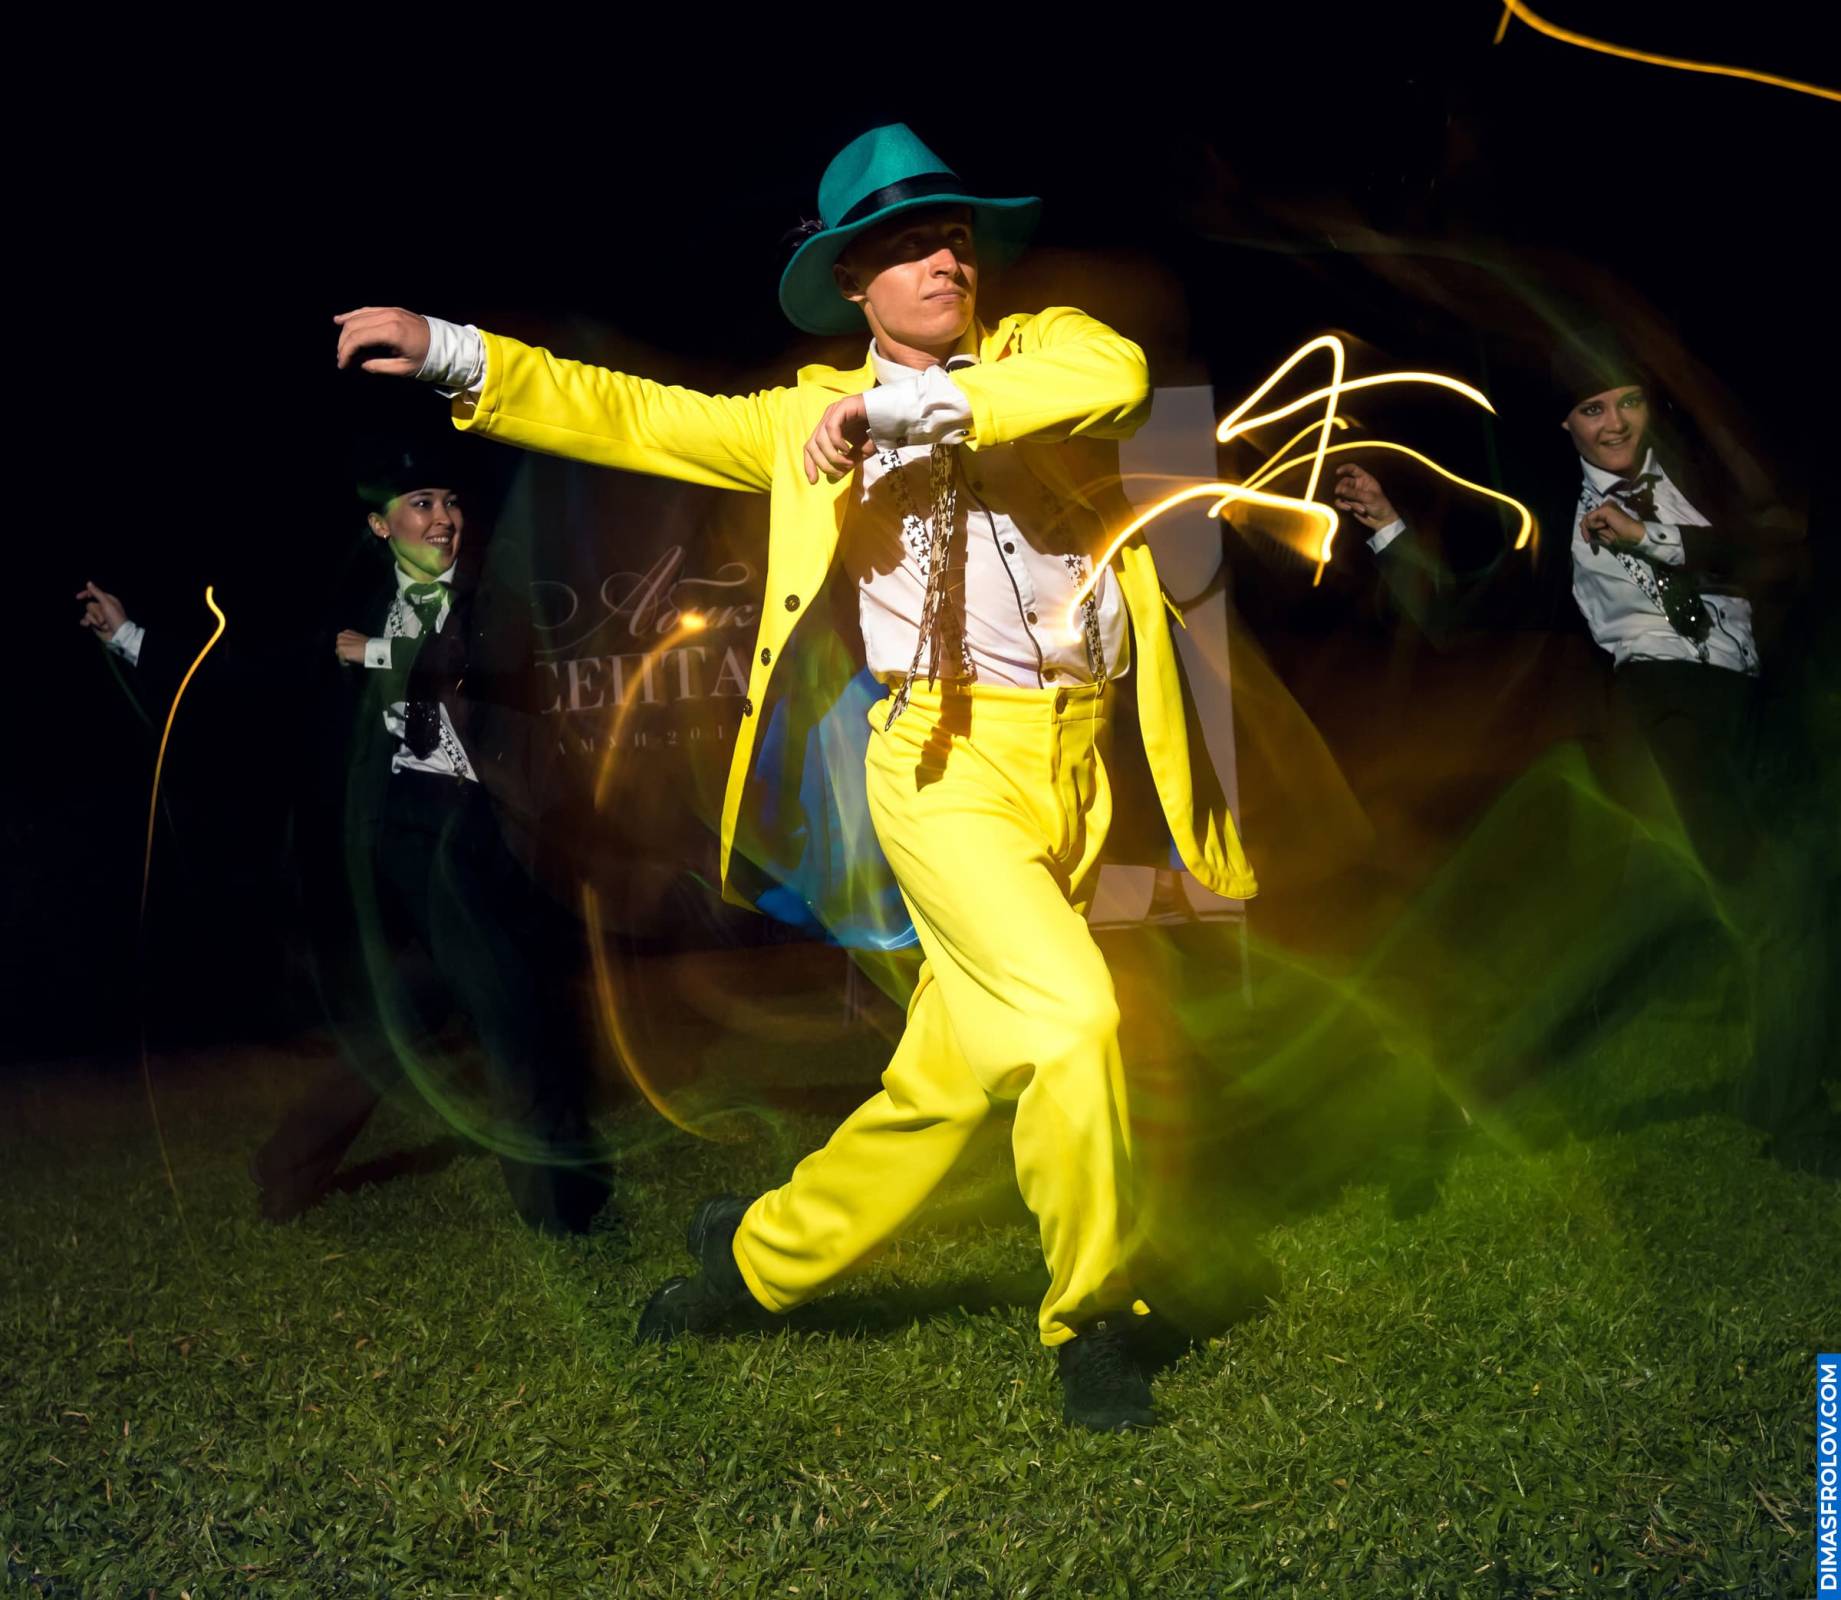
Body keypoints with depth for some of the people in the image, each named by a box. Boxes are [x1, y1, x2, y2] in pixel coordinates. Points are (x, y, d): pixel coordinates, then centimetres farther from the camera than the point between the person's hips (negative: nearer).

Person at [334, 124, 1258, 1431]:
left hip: (1080, 762, 2)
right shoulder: (814, 415, 14)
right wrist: (450, 352, 11)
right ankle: (1093, 1320, 0)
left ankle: (762, 1255, 32)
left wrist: (903, 404, -17)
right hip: (948, 758, -2)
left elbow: (1116, 377, -14)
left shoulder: (1044, 347, 10)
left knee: (953, 1075, 8)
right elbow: (638, 418, 17)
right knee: (1070, 1011, -22)